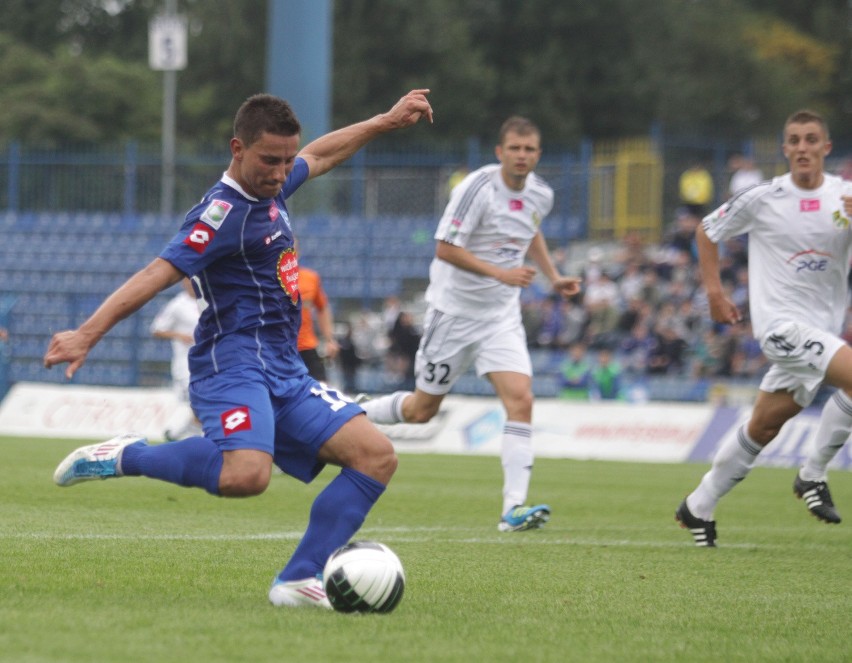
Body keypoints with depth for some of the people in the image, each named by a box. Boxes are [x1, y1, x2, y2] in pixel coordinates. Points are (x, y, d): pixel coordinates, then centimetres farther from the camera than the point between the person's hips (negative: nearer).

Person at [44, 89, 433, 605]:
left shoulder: (271, 189, 13)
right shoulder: (225, 212, -15)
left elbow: (319, 155, 34)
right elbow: (159, 274, -24)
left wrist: (387, 121, 40)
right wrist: (88, 334, -32)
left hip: (286, 371, 9)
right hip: (235, 364, -9)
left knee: (377, 456, -3)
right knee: (246, 475, -36)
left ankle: (300, 581, -6)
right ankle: (126, 456, -12)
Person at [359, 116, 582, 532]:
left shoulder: (541, 195, 1)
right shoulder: (478, 188, -20)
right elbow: (445, 249, -22)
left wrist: (553, 276, 14)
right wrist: (500, 273, -29)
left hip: (502, 316, 5)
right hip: (454, 309, -5)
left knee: (521, 400, -15)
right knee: (423, 409, 6)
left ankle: (514, 508, -18)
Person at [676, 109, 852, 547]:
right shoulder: (762, 199, -4)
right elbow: (707, 232, 11)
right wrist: (714, 290, 4)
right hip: (780, 322, -4)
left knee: (764, 427, 9)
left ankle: (698, 508, 24)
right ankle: (813, 475, -11)